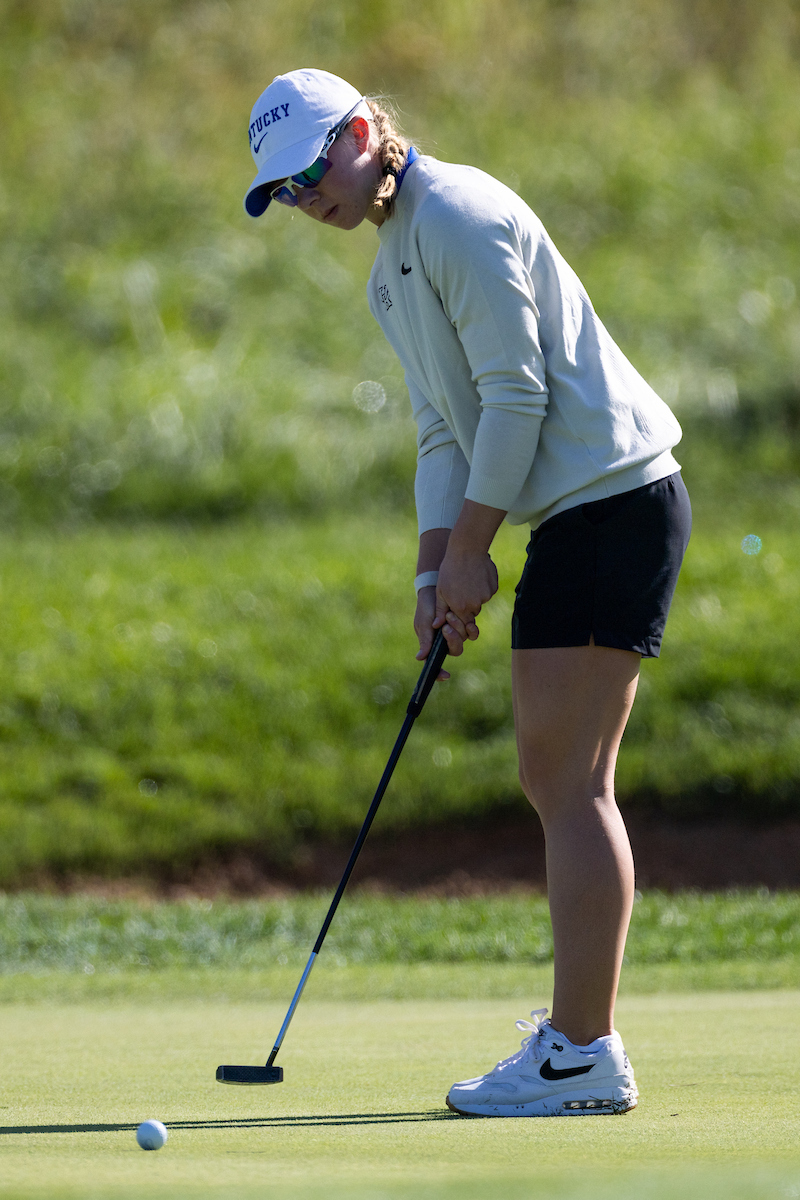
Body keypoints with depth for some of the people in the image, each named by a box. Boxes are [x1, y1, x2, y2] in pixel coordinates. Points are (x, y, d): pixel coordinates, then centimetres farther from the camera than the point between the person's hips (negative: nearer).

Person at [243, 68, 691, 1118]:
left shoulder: (460, 216, -12)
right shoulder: (392, 271, 20)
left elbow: (517, 395, -16)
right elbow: (445, 431, 19)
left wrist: (470, 551, -11)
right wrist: (435, 572, 6)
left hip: (612, 498, -10)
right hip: (581, 517, 10)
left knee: (569, 783, -11)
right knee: (558, 783, 11)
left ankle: (584, 1056, -12)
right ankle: (579, 1033, 15)